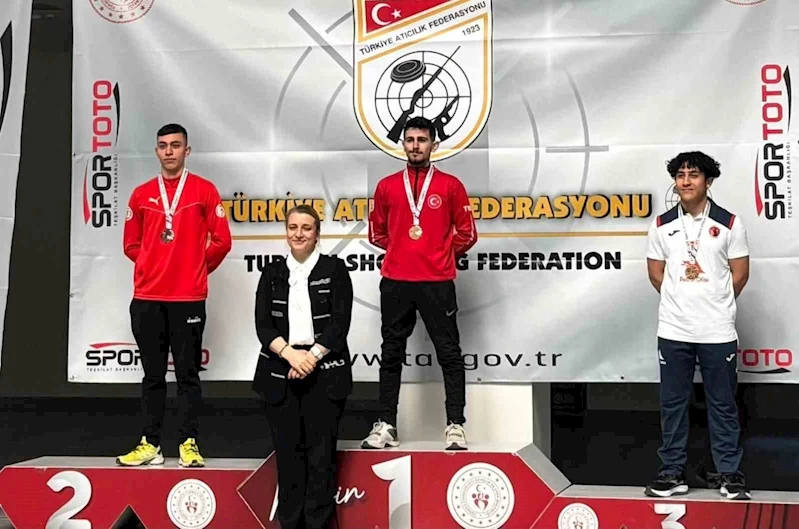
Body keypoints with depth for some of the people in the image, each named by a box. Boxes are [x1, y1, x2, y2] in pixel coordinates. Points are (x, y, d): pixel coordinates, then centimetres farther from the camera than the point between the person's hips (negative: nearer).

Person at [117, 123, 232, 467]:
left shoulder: (204, 190, 1)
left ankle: (189, 444, 6)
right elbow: (131, 244, 16)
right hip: (147, 297, 3)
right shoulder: (142, 194, 10)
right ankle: (150, 444, 13)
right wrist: (158, 267, 11)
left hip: (188, 297, -3)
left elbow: (221, 241, 1)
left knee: (188, 373, 2)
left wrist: (197, 268, 9)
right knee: (153, 375, 7)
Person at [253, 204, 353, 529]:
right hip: (280, 372, 2)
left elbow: (340, 322, -4)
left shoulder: (334, 269, 4)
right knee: (288, 453, 4)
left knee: (320, 454, -2)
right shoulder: (272, 273, 11)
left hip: (324, 371, -2)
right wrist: (290, 353, -14)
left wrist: (312, 356, -15)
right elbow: (263, 324, 1)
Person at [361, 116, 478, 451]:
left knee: (449, 354, -1)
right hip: (395, 281, 2)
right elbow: (377, 233, 19)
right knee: (391, 354, 7)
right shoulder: (387, 186, 9)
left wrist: (441, 256, 11)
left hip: (437, 282, -2)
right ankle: (386, 426, 13)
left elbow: (466, 233, 7)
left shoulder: (450, 185, 3)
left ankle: (456, 426, 4)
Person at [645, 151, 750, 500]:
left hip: (718, 331, -2)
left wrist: (716, 303, 5)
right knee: (672, 403, 7)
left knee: (723, 405, 6)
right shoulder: (662, 225, 4)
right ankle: (673, 473, 16)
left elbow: (740, 273, 2)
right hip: (673, 330, 2)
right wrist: (681, 300, 7)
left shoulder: (729, 223, -1)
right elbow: (655, 272, 10)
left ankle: (731, 475, 16)